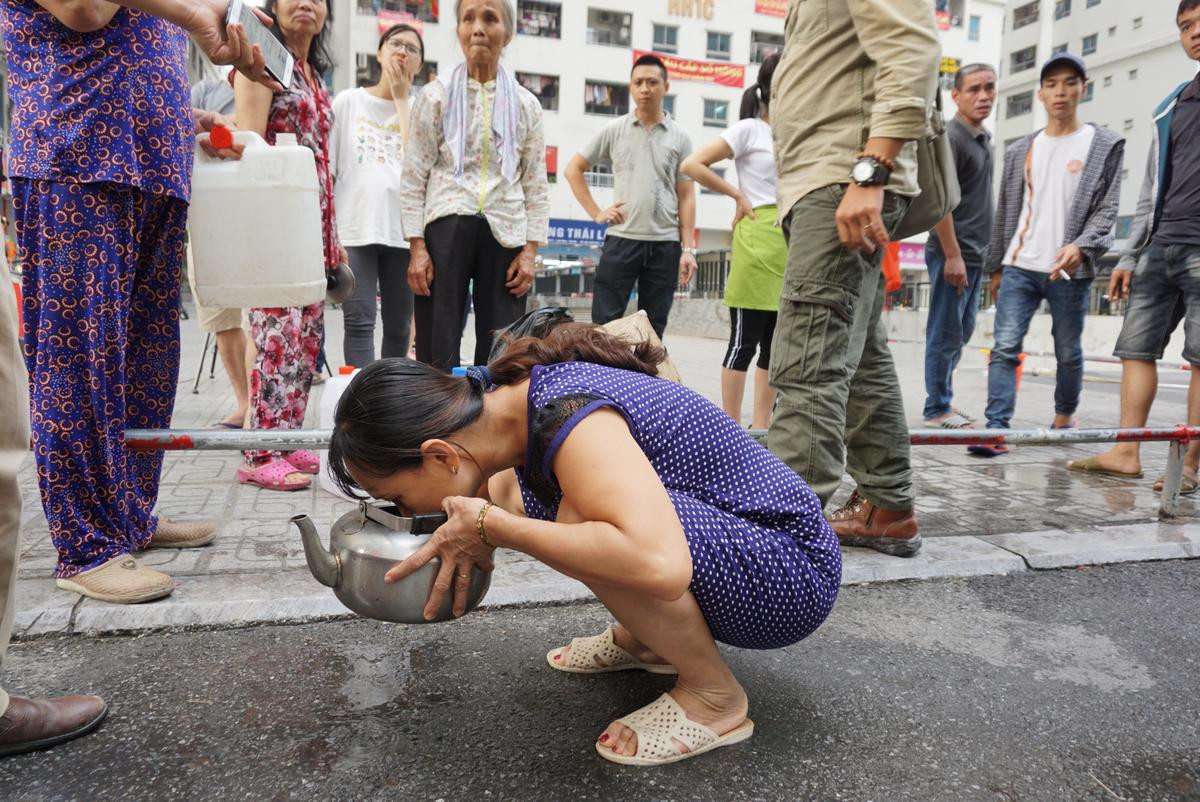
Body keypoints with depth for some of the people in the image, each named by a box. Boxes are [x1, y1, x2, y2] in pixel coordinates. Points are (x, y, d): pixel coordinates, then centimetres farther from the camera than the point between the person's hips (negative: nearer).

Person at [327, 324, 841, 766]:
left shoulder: (569, 418, -31)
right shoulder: (515, 398, -5)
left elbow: (658, 566, -46)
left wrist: (493, 528, -34)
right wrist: (469, 535, -5)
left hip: (792, 572, -8)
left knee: (581, 521, -33)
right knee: (519, 499, 3)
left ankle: (715, 699, -8)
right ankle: (644, 640, 15)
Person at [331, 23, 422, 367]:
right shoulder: (348, 101, 9)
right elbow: (326, 169, 7)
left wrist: (401, 97, -4)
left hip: (403, 230, 2)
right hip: (355, 229, -1)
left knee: (399, 326, 7)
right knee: (359, 321, -8)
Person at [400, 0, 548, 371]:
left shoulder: (526, 104, 11)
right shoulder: (436, 96, 6)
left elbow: (536, 185, 9)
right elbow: (413, 178, 2)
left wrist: (530, 251, 0)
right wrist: (417, 247, -7)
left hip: (505, 232, 2)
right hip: (446, 226, -1)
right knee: (438, 348, 0)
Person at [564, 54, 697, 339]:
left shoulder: (679, 137, 7)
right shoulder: (614, 131, 6)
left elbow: (686, 196, 6)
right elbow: (574, 169, 11)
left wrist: (688, 248, -1)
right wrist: (595, 213, 1)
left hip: (665, 244, 1)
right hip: (621, 239, -1)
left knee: (653, 330, 6)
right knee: (604, 323, -2)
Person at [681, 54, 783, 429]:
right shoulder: (749, 130, -1)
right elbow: (692, 164, -10)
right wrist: (738, 195, -7)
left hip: (791, 239, 7)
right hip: (759, 238, -7)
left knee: (776, 343, 7)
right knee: (745, 340, -5)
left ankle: (761, 425, 15)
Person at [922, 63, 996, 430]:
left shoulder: (984, 138, 17)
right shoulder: (950, 136, -11)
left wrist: (983, 252, 18)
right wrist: (952, 254, -20)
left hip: (974, 253, 9)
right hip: (952, 252, -9)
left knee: (962, 331, 14)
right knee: (946, 332, -3)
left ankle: (941, 399, 25)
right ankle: (938, 409, 6)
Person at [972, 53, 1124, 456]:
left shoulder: (1106, 144, 6)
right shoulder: (1020, 151, 14)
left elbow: (1106, 208, -1)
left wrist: (1081, 245, -19)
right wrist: (996, 267, 14)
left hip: (1070, 270, -2)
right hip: (1019, 267, 2)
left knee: (1068, 352, 8)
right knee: (1005, 347, -10)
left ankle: (1064, 417, 29)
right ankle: (997, 430, -14)